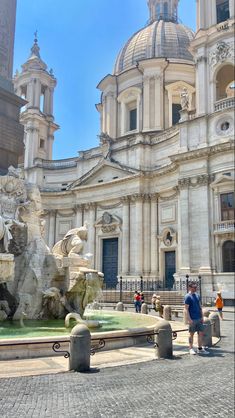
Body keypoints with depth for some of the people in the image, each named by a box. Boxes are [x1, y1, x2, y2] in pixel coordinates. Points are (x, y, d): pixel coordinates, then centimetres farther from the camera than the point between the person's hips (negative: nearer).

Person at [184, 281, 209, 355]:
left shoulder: (197, 295, 11)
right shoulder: (188, 297, -11)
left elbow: (200, 307, 16)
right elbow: (186, 309, -13)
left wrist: (202, 317, 11)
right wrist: (189, 319, -18)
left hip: (199, 318, 7)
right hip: (192, 319, -7)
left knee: (201, 333, 8)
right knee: (191, 334, 4)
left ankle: (200, 349, 17)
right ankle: (191, 349, 16)